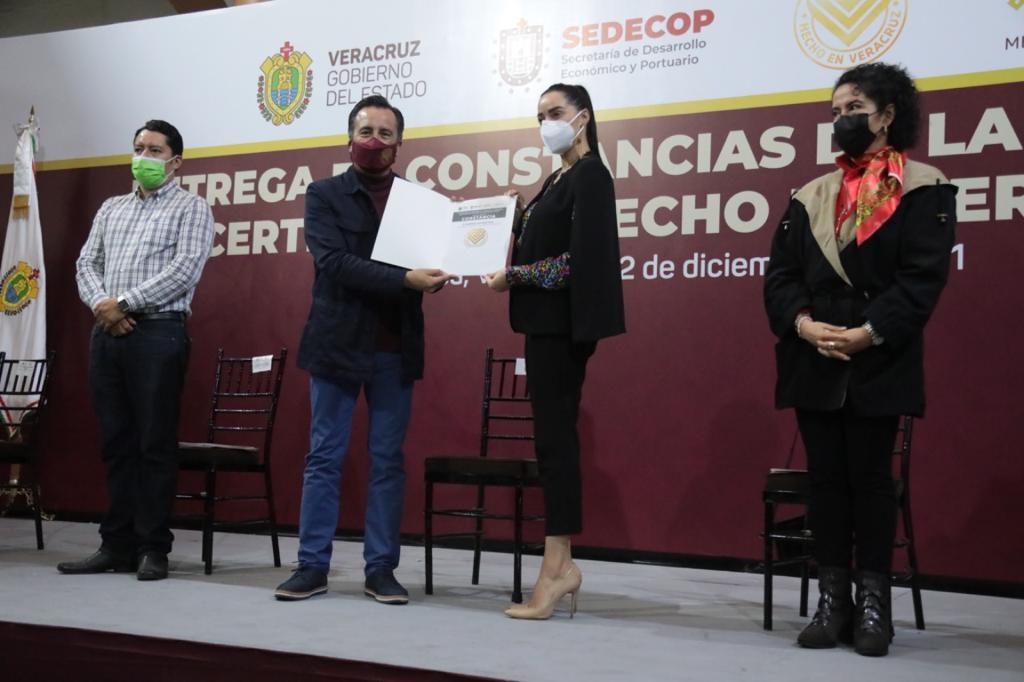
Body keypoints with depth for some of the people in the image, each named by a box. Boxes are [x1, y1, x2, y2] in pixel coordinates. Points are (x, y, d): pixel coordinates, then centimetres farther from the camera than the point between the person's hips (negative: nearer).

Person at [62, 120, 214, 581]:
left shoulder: (191, 208, 2)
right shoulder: (111, 209, 21)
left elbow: (184, 270, -11)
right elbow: (87, 264, 14)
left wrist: (123, 302, -13)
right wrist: (101, 304, -7)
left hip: (158, 333, -6)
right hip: (106, 334, 6)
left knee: (155, 444, -3)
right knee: (116, 443, 7)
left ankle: (153, 549, 4)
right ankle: (117, 546, 14)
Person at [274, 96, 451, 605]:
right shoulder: (324, 194, 2)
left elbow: (430, 260, 6)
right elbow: (333, 262, -13)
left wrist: (433, 273, -17)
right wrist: (404, 280, -22)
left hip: (396, 349, 2)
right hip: (338, 344, -2)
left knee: (387, 462, 5)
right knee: (324, 458, 3)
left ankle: (381, 570, 12)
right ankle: (312, 567, 11)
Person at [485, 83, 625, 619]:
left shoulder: (589, 174, -9)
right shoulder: (559, 178, 19)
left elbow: (582, 257, -19)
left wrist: (513, 277, -14)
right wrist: (521, 215, 4)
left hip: (565, 322, -10)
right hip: (548, 321, 10)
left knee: (554, 437, -9)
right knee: (554, 436, 8)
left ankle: (556, 567, -4)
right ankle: (559, 563, 12)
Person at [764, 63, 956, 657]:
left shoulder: (924, 190, 0)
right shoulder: (811, 197, 13)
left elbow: (923, 279, -10)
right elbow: (781, 273, 7)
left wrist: (867, 333, -19)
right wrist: (803, 322, -12)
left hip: (879, 363, -4)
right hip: (814, 361, 4)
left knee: (871, 477, 1)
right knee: (826, 478, 7)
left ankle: (873, 603, 12)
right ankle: (832, 600, 15)